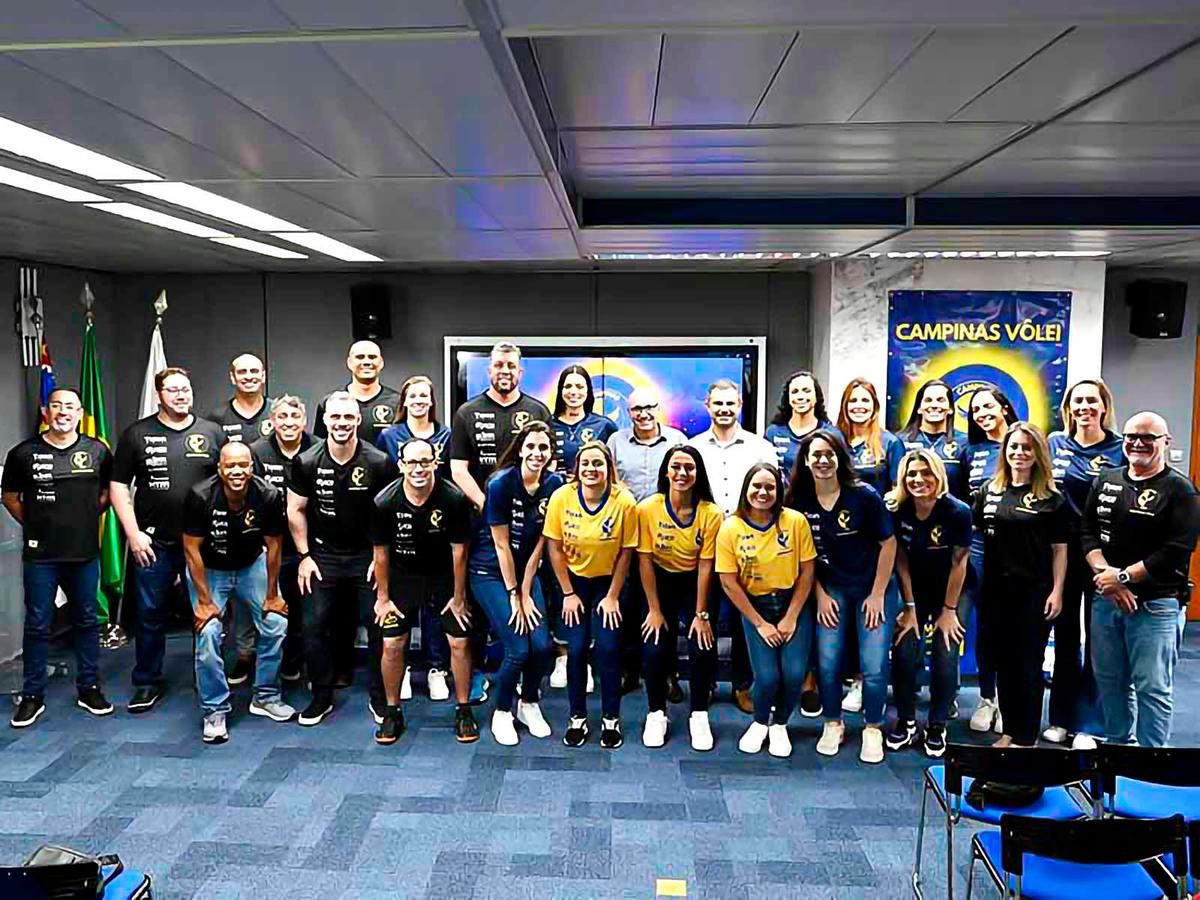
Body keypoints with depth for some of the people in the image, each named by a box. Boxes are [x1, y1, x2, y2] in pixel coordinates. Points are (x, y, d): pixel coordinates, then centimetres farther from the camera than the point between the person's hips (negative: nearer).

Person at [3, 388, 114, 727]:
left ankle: (89, 689, 23)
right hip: (40, 556, -1)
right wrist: (34, 525, 4)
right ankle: (32, 696, 19)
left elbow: (108, 492, 13)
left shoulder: (98, 451, 1)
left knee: (86, 621, 11)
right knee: (37, 625, 6)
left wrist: (87, 518, 5)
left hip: (85, 553, 1)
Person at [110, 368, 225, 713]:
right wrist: (133, 534, -5)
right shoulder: (137, 434, 3)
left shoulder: (212, 433, 5)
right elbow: (118, 486, 3)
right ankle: (148, 683, 22)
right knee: (150, 615, 7)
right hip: (153, 543, 0)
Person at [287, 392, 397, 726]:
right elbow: (295, 510, 3)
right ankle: (322, 697, 22)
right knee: (315, 627, 3)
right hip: (322, 556, 1)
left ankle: (380, 698, 18)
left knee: (379, 627, 1)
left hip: (367, 556, -1)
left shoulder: (379, 462, -13)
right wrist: (304, 555, 0)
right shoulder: (307, 462, -8)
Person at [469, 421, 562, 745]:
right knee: (519, 649, -11)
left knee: (542, 646, -6)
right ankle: (502, 713, 14)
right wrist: (513, 595, -11)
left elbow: (540, 543, -4)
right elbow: (501, 545, -14)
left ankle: (529, 704, 21)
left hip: (526, 570, 4)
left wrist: (526, 591, -5)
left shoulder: (554, 485, -7)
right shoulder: (501, 483, -18)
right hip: (491, 572, -4)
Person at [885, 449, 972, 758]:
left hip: (950, 593, -1)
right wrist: (909, 607, -6)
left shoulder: (958, 512, -21)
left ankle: (937, 728, 13)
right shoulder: (897, 510, -15)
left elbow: (959, 563, -13)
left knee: (945, 659, -8)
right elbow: (901, 559, -8)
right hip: (914, 592, 2)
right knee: (904, 653, -8)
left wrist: (948, 610, -9)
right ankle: (906, 723, 12)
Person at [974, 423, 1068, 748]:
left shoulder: (1051, 498, -4)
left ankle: (1025, 737, 15)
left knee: (1028, 663, 4)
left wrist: (1057, 591, -8)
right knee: (1003, 660, 12)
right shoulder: (989, 491, 5)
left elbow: (1059, 549, -3)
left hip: (1035, 590, -4)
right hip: (996, 587, 4)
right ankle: (1008, 730, 25)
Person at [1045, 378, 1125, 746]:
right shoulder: (1055, 443, 4)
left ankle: (1089, 723, 17)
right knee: (1065, 634, 11)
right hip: (1063, 552, 3)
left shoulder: (1121, 449, -4)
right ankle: (1061, 718, 23)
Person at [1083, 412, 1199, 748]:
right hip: (1104, 599, 5)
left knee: (1152, 686, -1)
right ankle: (1117, 744, 31)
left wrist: (1123, 576, -14)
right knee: (1109, 679, 14)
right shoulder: (1105, 480, 11)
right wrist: (1105, 573, -10)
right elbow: (1088, 533, 6)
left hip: (1155, 605, -5)